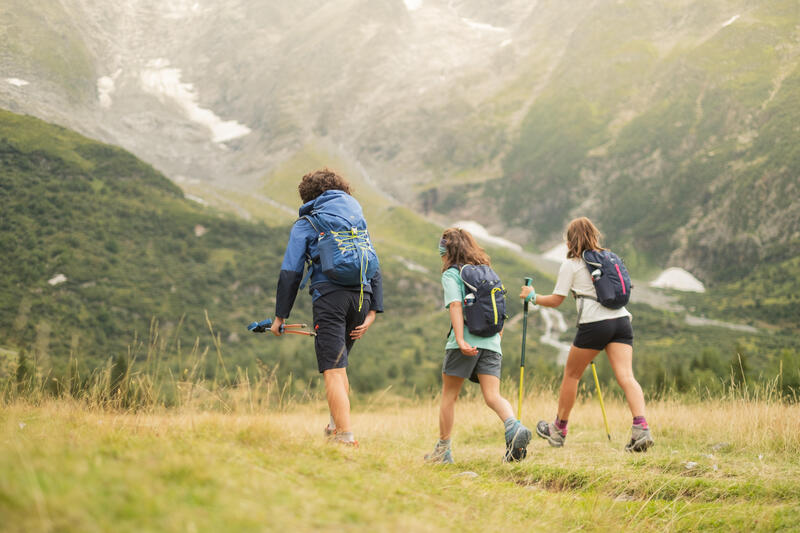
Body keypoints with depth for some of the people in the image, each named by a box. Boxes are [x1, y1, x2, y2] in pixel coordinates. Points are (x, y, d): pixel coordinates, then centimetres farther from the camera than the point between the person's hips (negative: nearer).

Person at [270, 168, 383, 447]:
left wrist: (280, 316, 6)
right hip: (361, 297, 5)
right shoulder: (357, 218, 23)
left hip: (329, 296, -5)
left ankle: (346, 437, -15)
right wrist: (373, 311, 12)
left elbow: (290, 273, 2)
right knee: (338, 364, 23)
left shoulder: (305, 225, 10)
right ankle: (336, 425, 24)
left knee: (333, 372, -7)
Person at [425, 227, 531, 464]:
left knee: (448, 395, 10)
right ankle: (514, 427, -32)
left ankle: (443, 449, 18)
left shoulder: (451, 273, 2)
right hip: (491, 343, 5)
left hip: (466, 343, -5)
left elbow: (455, 305, -13)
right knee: (493, 396, -3)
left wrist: (460, 340, -21)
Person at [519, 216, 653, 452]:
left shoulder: (571, 264, 2)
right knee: (626, 376, -6)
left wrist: (532, 296, 20)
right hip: (621, 320, 4)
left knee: (571, 375, 14)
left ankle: (559, 430, 27)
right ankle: (641, 428, -25)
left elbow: (555, 300, 3)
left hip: (594, 324, -4)